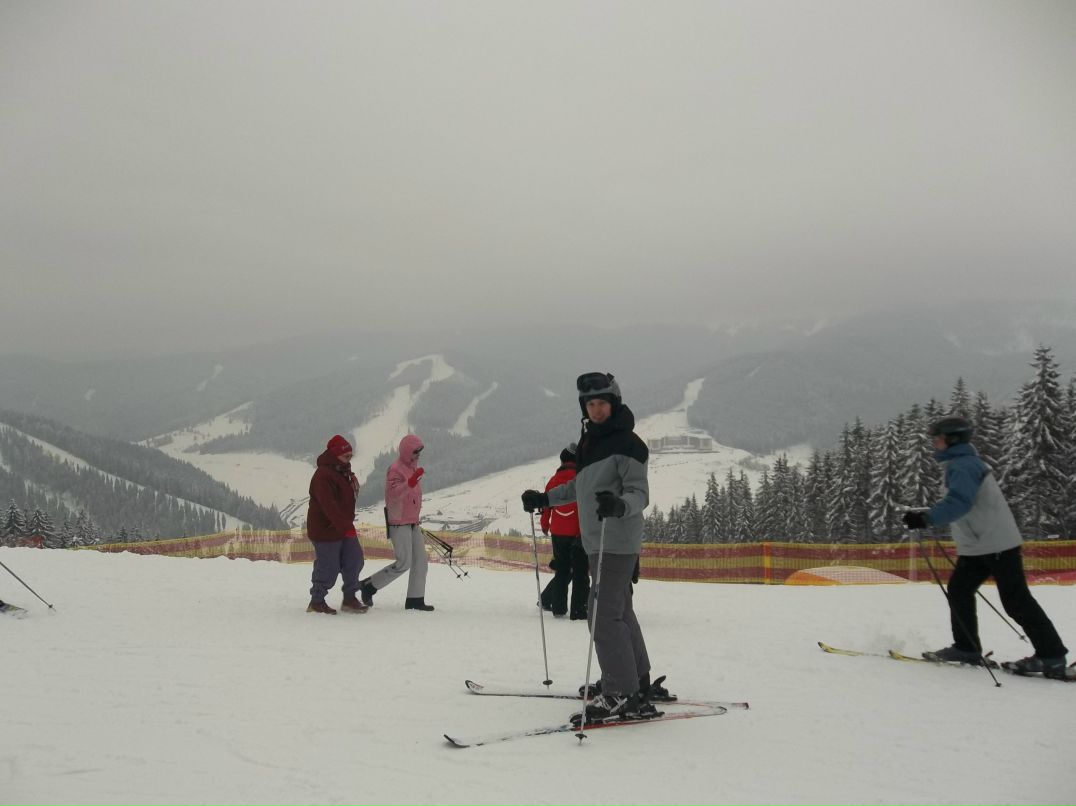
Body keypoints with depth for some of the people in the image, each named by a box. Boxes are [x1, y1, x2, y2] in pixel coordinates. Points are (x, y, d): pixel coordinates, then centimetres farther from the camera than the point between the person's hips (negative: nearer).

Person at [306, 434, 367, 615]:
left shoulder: (342, 472, 12)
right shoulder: (323, 475, -22)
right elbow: (329, 506, -32)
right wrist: (345, 526, -38)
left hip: (344, 528, 9)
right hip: (326, 530, -9)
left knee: (354, 561, 7)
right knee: (328, 568, -2)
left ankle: (350, 598, 18)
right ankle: (317, 602, 15)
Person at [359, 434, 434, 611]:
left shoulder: (413, 467, 15)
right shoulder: (396, 469, -14)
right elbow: (392, 495, -29)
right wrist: (410, 483, -43)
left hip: (413, 522, 9)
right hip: (399, 524, -9)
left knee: (420, 562, 5)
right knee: (404, 563, -11)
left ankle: (415, 599, 9)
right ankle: (369, 586, 3)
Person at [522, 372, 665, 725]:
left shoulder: (626, 443, -12)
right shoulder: (589, 440, 15)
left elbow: (640, 493, -17)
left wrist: (620, 504, -37)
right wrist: (544, 498, 31)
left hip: (617, 542, -9)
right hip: (597, 542, 9)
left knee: (603, 616, -12)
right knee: (619, 612, 15)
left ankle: (620, 694, -7)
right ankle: (638, 683, 25)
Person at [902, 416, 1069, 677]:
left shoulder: (963, 465, -17)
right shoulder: (960, 463, 15)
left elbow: (959, 502, -32)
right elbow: (956, 502, 23)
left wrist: (926, 519, -39)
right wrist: (926, 516, 22)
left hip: (998, 544, -10)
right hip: (976, 546, 10)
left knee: (1015, 600, -6)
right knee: (958, 590, 9)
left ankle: (1051, 657, 0)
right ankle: (966, 648, 14)